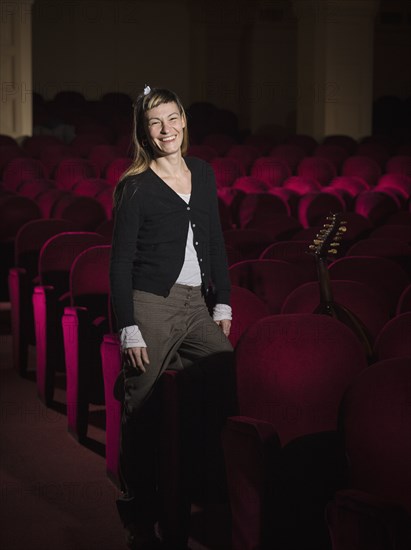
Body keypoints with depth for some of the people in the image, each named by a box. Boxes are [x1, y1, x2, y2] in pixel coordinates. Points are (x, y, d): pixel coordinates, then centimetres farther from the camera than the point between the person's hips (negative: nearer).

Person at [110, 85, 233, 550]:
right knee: (142, 412, -1)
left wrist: (223, 303, 12)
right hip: (151, 305, -5)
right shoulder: (135, 186, -5)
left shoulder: (203, 173, 12)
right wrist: (129, 329, -11)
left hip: (196, 305, 6)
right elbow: (120, 262, -6)